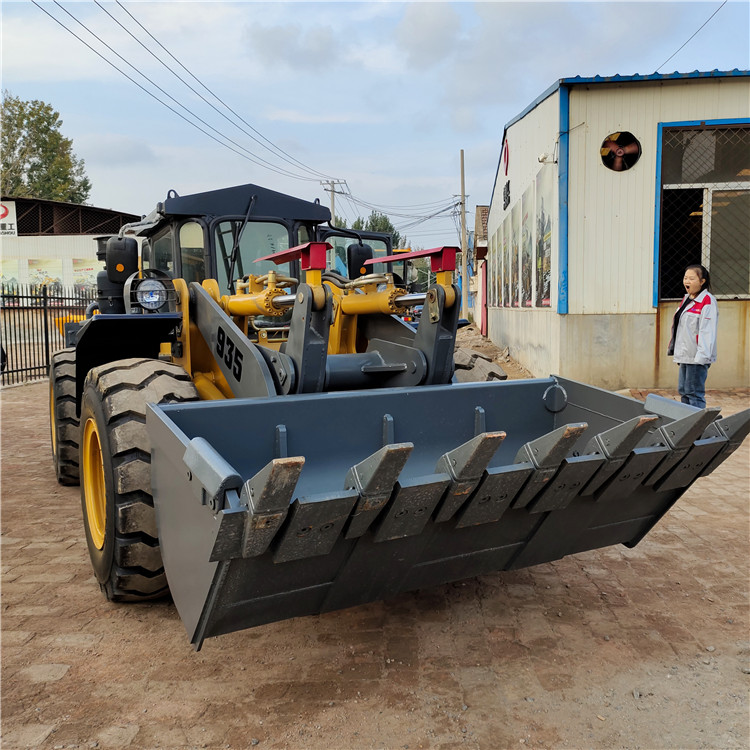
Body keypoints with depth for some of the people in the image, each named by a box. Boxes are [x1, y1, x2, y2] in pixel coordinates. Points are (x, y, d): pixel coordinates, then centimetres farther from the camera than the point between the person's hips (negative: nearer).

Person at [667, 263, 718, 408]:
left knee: (694, 393, -7)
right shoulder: (686, 299, 17)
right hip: (685, 356, 9)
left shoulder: (707, 301, -11)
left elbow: (707, 331, -17)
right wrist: (676, 352, 20)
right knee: (683, 391, 13)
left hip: (697, 358, -9)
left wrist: (701, 356, -23)